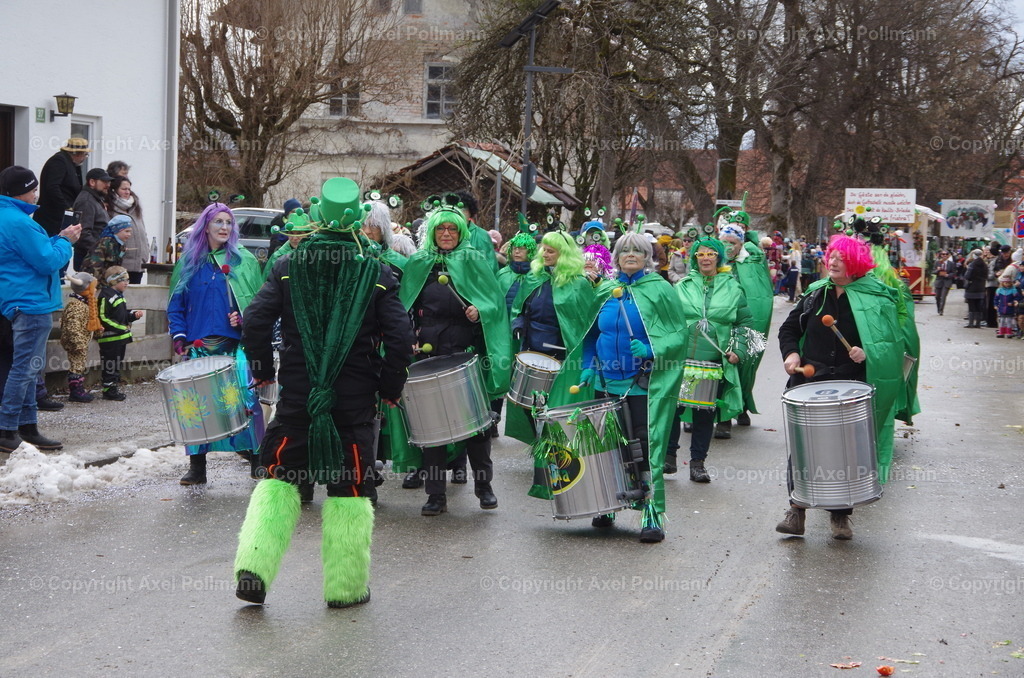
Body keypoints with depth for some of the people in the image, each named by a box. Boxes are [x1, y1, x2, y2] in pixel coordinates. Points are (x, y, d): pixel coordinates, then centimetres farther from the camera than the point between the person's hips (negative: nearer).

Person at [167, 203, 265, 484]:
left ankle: (257, 458, 4)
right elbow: (176, 305, 13)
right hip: (199, 347, 1)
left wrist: (245, 319, -10)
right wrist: (179, 336, 0)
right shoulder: (189, 262, 10)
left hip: (236, 345, -1)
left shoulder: (244, 261, 7)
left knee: (246, 399, -9)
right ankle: (197, 467, 8)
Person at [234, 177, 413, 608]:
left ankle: (253, 568, 0)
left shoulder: (289, 267, 1)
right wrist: (390, 388, 5)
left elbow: (254, 322, -5)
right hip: (355, 400, -1)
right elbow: (399, 337, -8)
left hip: (296, 394, 1)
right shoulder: (376, 273, -3)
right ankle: (346, 586, 14)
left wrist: (263, 371, 10)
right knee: (349, 489, 8)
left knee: (278, 479, 13)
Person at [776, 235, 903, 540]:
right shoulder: (815, 294, 10)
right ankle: (797, 509, 6)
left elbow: (893, 341, -3)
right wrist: (791, 353, 2)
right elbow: (789, 328, 19)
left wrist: (868, 353, -20)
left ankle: (841, 515, 14)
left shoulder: (876, 299, -1)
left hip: (854, 385, -3)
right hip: (810, 381, 3)